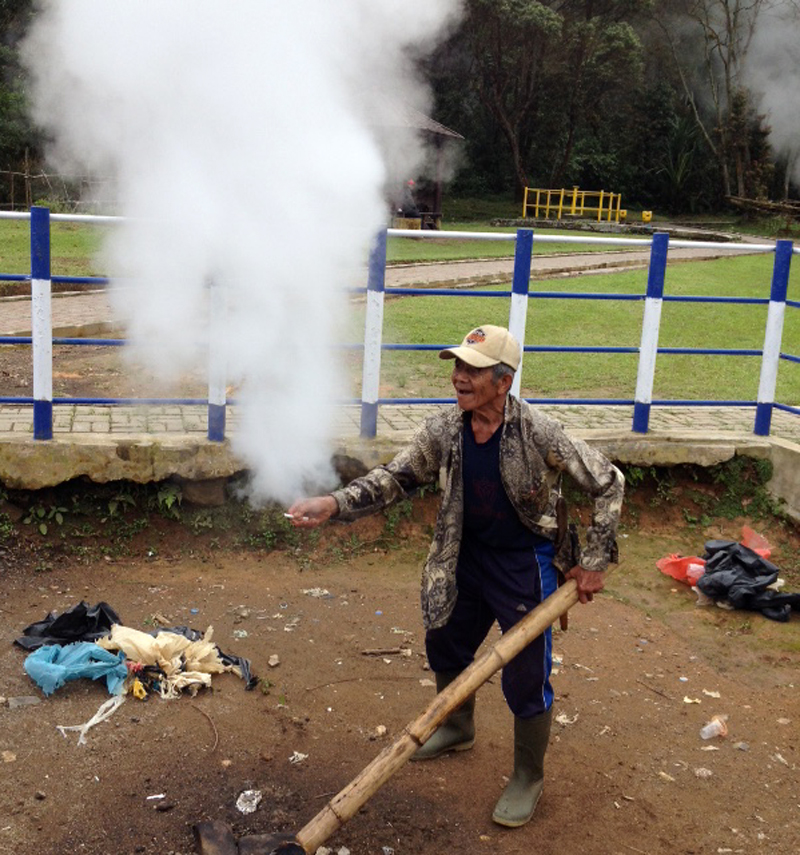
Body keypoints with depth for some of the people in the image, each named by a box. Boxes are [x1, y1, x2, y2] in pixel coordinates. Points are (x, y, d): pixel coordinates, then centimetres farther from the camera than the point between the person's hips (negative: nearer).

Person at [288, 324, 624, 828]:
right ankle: (459, 729, 51)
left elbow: (608, 483, -15)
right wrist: (333, 505, -21)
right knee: (445, 646, 22)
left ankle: (529, 779, 25)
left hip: (525, 565, -5)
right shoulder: (443, 431, -10)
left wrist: (595, 562, -13)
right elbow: (395, 479, -5)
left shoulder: (538, 433, -24)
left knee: (526, 678, 0)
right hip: (466, 559, 6)